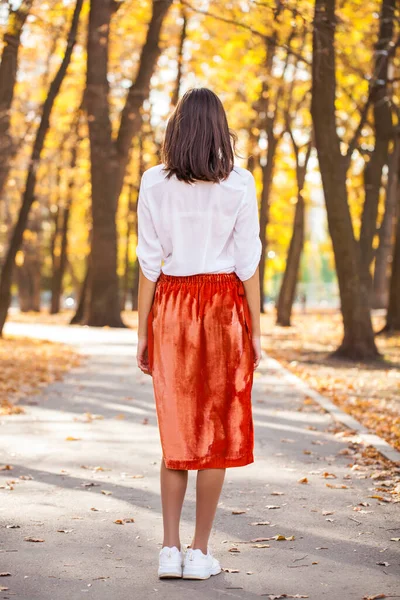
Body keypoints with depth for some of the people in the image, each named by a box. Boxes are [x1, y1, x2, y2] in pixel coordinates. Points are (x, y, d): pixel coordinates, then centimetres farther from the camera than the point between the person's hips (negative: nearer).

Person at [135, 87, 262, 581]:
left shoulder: (154, 183, -1)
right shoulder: (239, 184, -4)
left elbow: (149, 263, -1)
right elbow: (247, 263, -4)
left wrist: (143, 331, 5)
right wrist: (255, 332, 3)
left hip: (172, 307, 2)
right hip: (225, 307, -1)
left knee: (176, 431, 11)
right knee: (217, 432, 6)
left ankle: (170, 549, 7)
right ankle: (200, 552, 9)